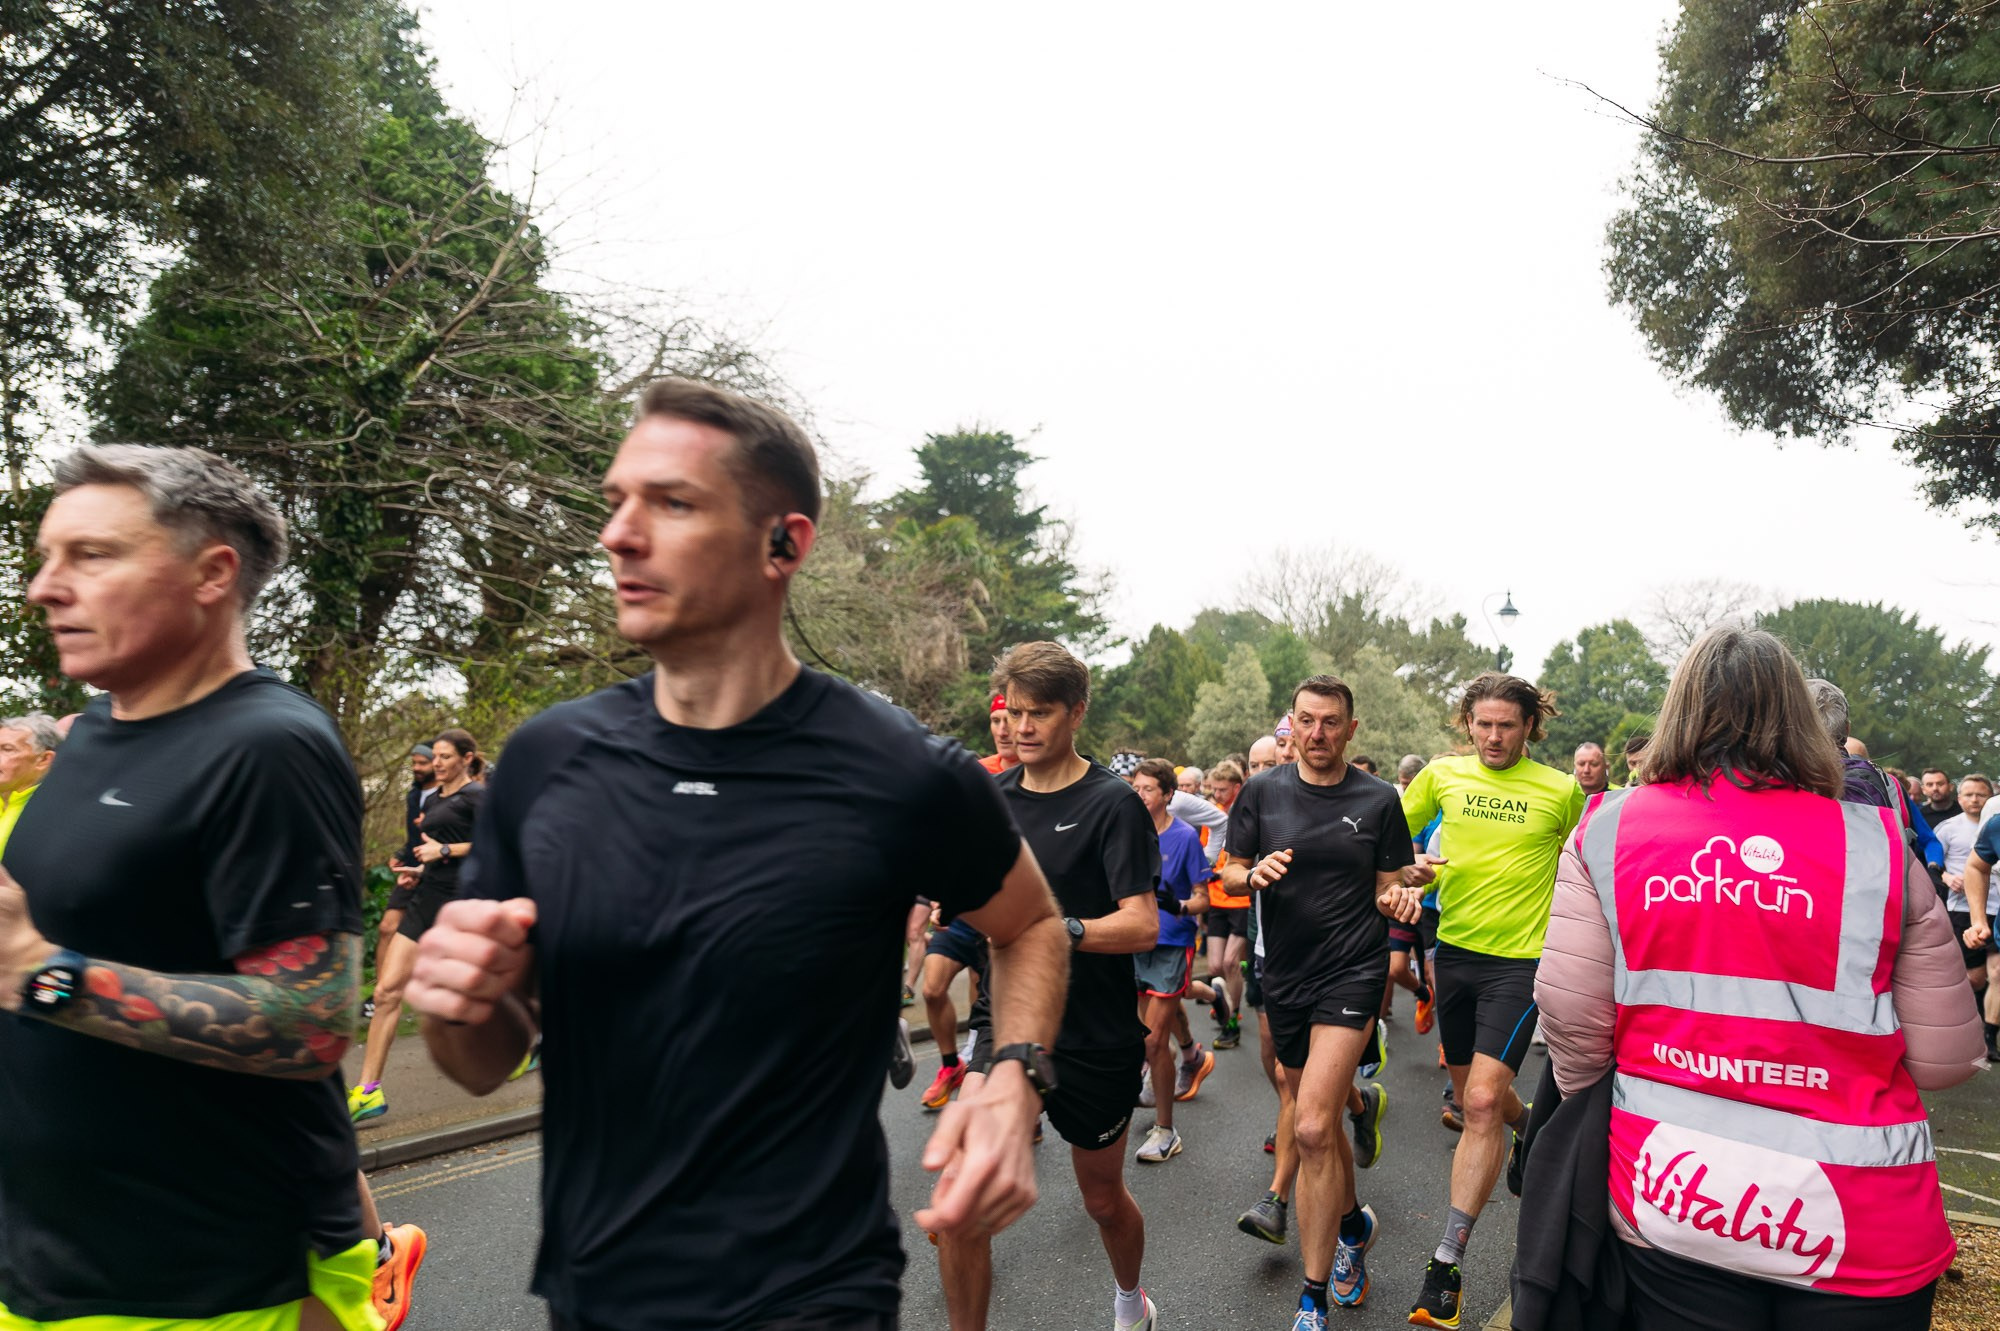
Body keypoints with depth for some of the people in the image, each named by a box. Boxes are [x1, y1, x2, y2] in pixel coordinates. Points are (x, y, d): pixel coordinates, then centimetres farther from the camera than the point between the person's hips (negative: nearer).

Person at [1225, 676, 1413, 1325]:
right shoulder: (1262, 792, 1)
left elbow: (1386, 889, 5)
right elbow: (1230, 872, 6)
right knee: (1320, 1123, 18)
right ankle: (1353, 1223, 46)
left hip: (1352, 969, -3)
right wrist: (1255, 874, -16)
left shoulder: (1378, 799, -2)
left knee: (1312, 1129, -14)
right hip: (1284, 973, 3)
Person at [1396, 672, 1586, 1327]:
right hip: (1454, 951, 4)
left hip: (1520, 960, -4)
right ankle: (1530, 1129, 53)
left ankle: (1446, 1265, -7)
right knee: (1471, 1097, 17)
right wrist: (1411, 872, -7)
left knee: (1482, 1101, -15)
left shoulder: (1561, 790, -4)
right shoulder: (1443, 774, 1)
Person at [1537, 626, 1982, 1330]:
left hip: (1666, 1204, 0)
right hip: (1863, 1229, 0)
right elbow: (1945, 1060, -3)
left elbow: (1571, 1018, -6)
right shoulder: (1877, 846, -6)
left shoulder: (1606, 831, -5)